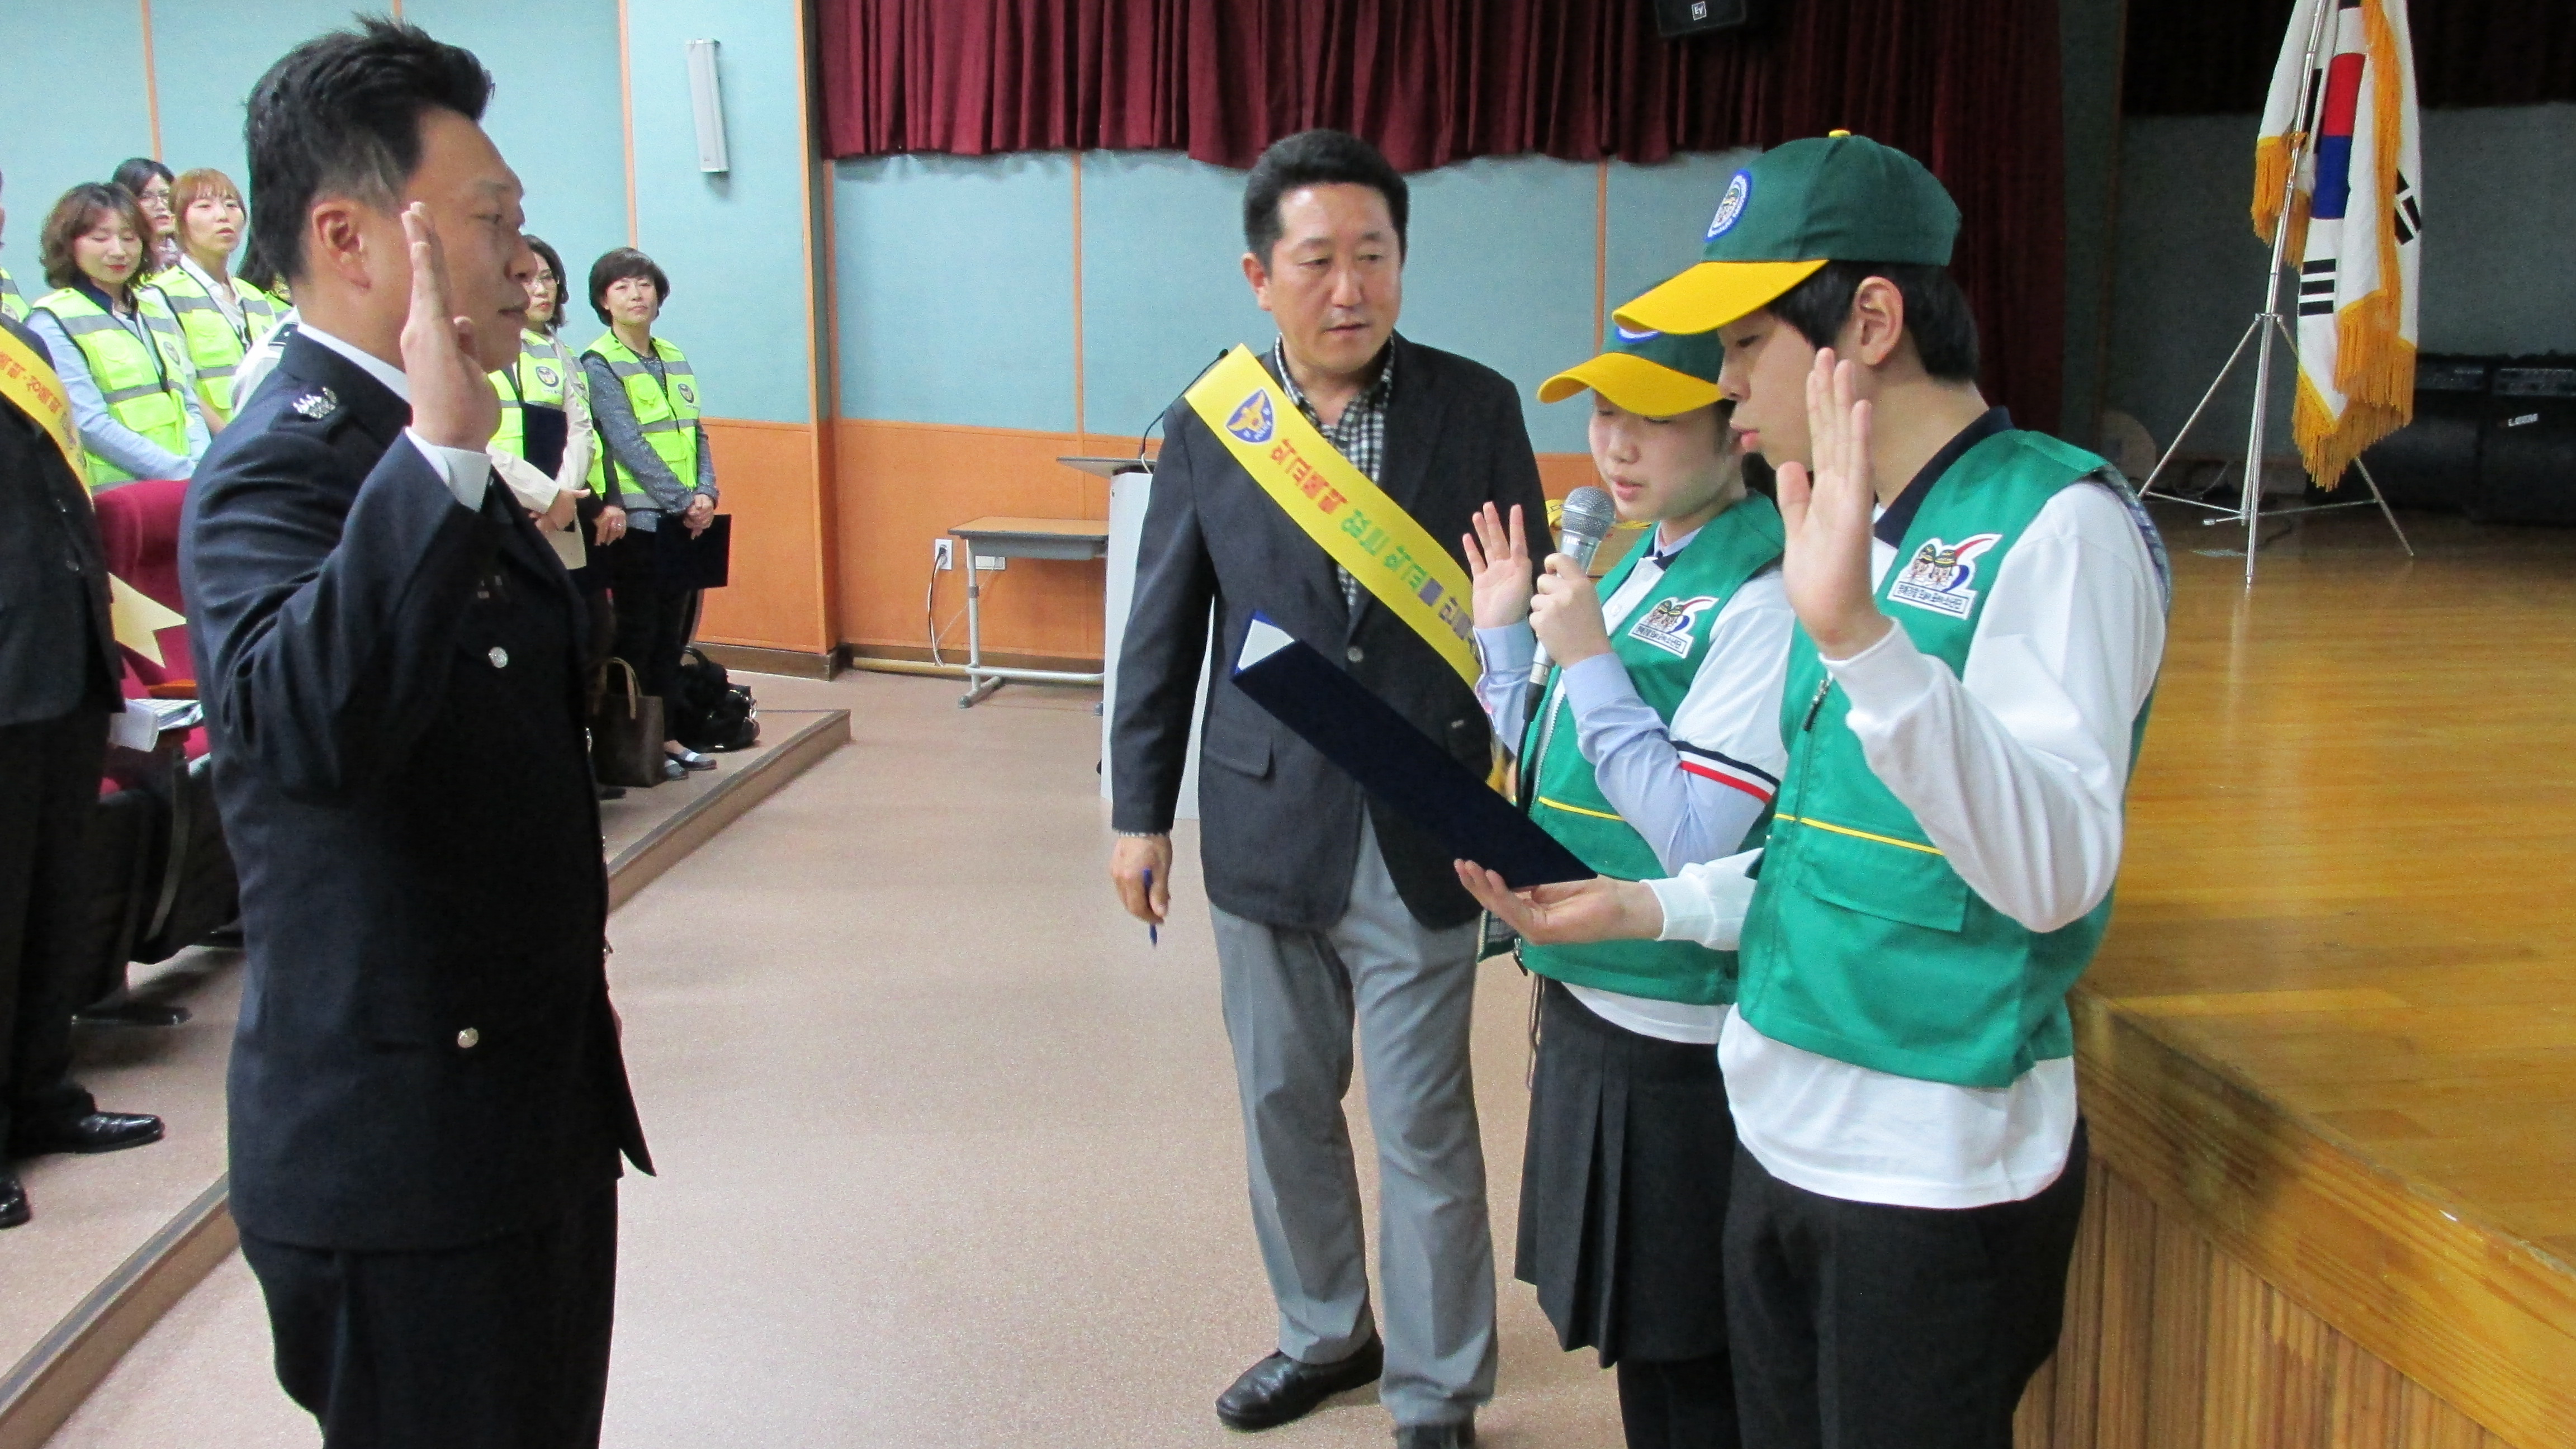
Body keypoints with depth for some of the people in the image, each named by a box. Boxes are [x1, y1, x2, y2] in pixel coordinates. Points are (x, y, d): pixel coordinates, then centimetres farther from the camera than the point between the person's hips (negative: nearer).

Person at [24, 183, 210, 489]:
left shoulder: (159, 309, 20)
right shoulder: (53, 321, 2)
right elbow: (90, 424, -7)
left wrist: (204, 468, 0)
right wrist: (189, 474, -13)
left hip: (183, 495, 5)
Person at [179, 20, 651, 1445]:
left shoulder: (419, 455, 12)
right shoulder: (278, 470, -19)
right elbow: (301, 727, -42)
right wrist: (436, 462, -45)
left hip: (534, 1107, 9)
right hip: (406, 1156, -9)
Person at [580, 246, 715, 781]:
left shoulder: (674, 359, 14)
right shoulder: (599, 364, -6)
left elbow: (696, 433, 10)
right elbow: (628, 444, -14)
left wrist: (706, 494, -6)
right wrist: (683, 500, -17)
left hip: (684, 521, 6)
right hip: (636, 518, -6)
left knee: (672, 634, 11)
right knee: (637, 636, -1)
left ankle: (667, 734, 18)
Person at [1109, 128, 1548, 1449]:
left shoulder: (1477, 409, -4)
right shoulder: (1207, 426, 0)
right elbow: (1162, 633, 5)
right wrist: (1139, 810, 6)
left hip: (1423, 838, -2)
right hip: (1263, 829, 3)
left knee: (1423, 1128, 5)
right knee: (1283, 1105, 16)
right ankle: (1325, 1332, 39)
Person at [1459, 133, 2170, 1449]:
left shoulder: (2056, 523, -15)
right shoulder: (1852, 535, 11)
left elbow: (2054, 874, -28)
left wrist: (1859, 635, -37)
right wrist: (1648, 908, 6)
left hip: (1939, 1166, -8)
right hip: (1780, 1133, 8)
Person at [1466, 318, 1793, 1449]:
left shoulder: (1762, 600, -19)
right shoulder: (1641, 569, 10)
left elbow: (1696, 840, -24)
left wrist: (1586, 658, -23)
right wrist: (1504, 636, 9)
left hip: (1679, 1041, -9)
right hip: (1592, 1005, 9)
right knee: (1631, 1334, 22)